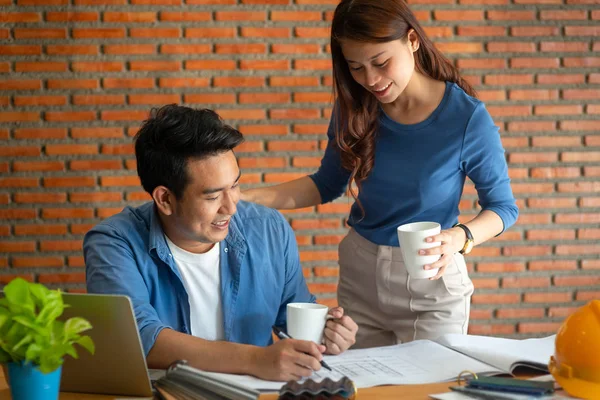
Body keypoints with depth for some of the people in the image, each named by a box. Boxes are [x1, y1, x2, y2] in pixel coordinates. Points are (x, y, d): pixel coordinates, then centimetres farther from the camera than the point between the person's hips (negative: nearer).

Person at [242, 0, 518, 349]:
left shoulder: (467, 117, -18)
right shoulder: (355, 108, -6)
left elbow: (503, 207, -8)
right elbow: (328, 185, 8)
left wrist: (460, 238, -30)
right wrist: (251, 198, -7)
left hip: (431, 284, -3)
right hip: (359, 272, 4)